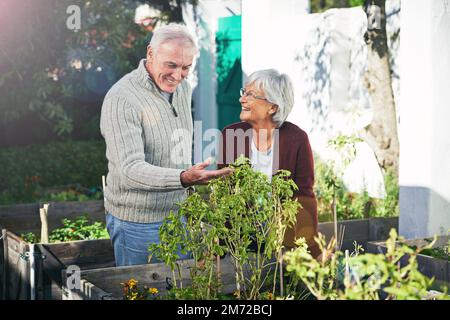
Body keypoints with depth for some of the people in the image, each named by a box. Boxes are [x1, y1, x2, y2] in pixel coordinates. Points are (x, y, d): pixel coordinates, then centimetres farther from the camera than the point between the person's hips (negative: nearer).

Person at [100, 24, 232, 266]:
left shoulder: (182, 87, 4)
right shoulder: (121, 99, -22)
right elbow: (130, 170, -30)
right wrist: (184, 178, -42)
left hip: (177, 215, 7)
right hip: (138, 222, -7)